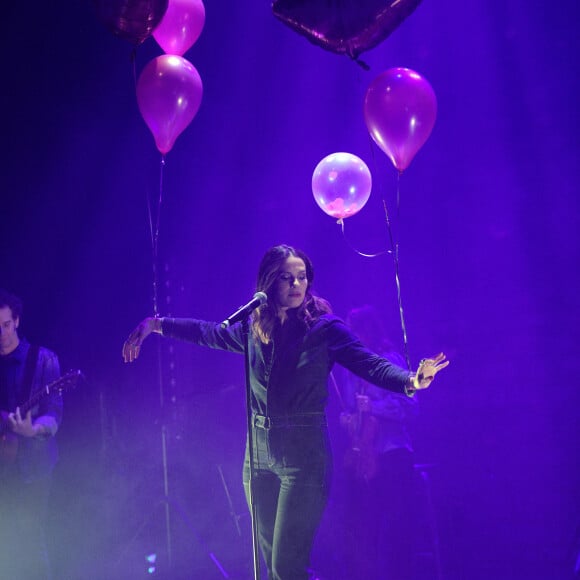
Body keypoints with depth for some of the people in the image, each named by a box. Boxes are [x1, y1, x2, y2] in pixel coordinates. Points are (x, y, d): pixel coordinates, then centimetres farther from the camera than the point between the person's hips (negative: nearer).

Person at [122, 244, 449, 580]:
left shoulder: (324, 328, -7)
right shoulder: (254, 329, 6)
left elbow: (372, 365, -16)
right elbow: (209, 333, 23)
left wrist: (411, 381, -35)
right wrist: (155, 324, 24)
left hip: (304, 454, -5)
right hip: (260, 454, 5)